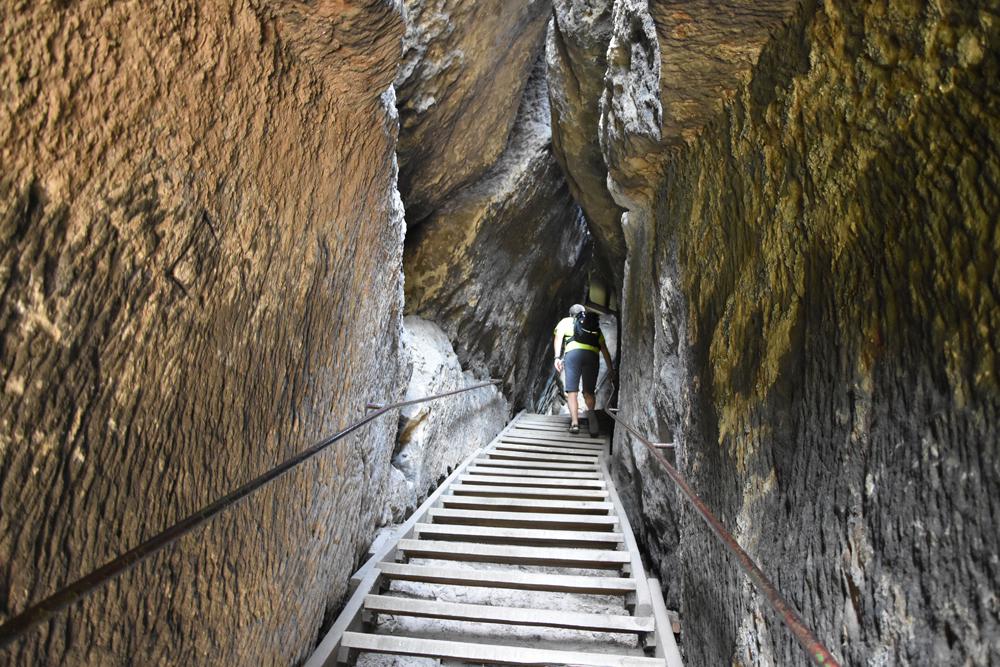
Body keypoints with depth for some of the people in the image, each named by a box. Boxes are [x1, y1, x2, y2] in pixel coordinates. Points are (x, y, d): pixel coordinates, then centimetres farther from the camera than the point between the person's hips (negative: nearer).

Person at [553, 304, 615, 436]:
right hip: (592, 355, 2)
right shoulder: (595, 327, 34)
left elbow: (558, 337, 8)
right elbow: (604, 348, 27)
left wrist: (557, 357, -2)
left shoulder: (566, 321, 27)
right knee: (589, 392, 10)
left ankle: (575, 423, -10)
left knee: (572, 391, 3)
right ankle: (591, 412, -20)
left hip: (573, 352, -2)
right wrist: (610, 368, 26)